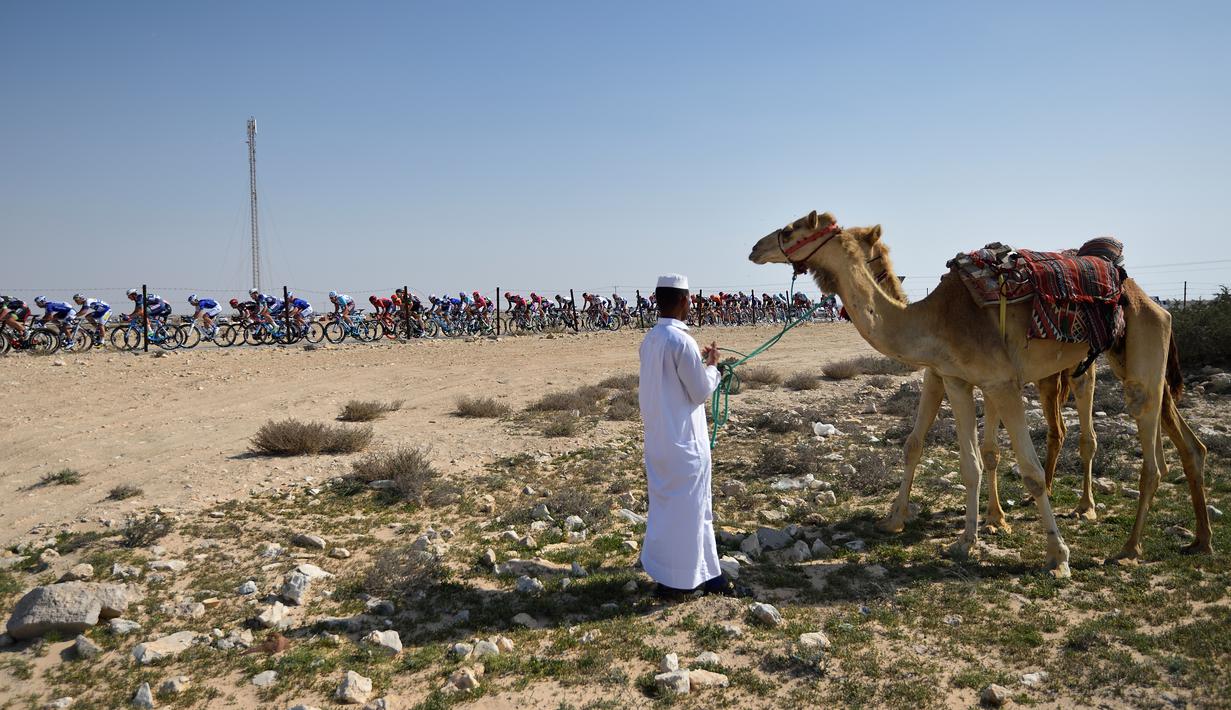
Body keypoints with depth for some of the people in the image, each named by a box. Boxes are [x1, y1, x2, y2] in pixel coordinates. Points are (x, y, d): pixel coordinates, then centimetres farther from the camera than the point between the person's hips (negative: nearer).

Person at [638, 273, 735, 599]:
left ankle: (704, 572, 31)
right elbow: (701, 391, -12)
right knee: (684, 508, 3)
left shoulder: (650, 340, 6)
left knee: (669, 505, 16)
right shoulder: (681, 341, -20)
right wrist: (711, 365, 4)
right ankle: (676, 580, 13)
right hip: (683, 440, -9)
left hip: (658, 437, 9)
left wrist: (699, 361, 14)